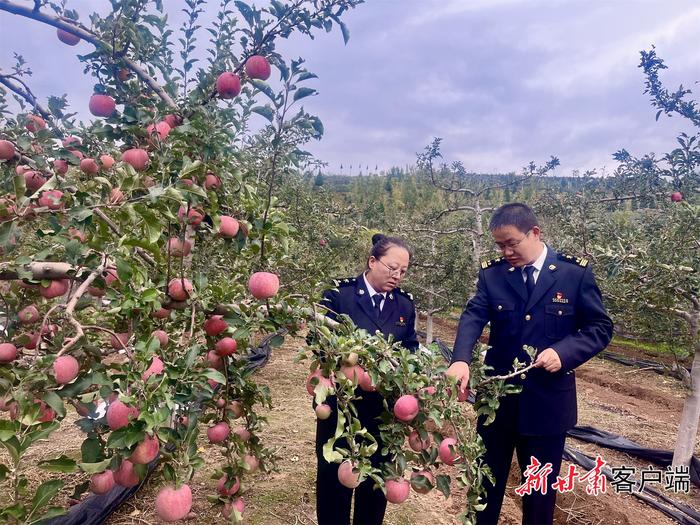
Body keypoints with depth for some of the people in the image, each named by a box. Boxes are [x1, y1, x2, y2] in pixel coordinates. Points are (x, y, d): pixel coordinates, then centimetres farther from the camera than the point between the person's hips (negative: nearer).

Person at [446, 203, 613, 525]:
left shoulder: (576, 272, -7)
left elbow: (601, 327, -4)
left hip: (547, 401, -1)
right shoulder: (492, 273, -3)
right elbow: (473, 317, -16)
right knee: (486, 477, 18)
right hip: (496, 396, 2)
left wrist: (563, 352, -22)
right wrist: (460, 360, -35)